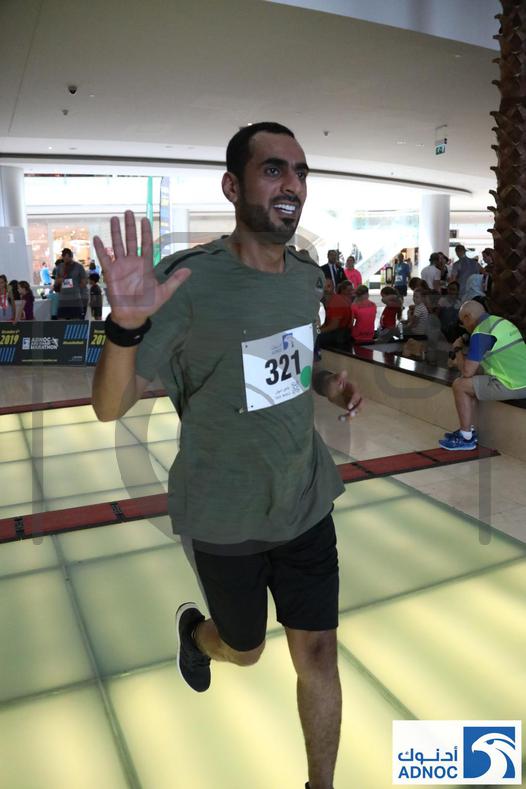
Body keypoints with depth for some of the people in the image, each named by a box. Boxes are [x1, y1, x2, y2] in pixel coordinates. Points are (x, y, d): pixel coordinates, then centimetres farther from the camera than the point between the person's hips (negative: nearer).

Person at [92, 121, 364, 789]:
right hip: (226, 520, -4)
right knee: (245, 651, 20)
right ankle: (193, 630, 56)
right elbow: (110, 407, -20)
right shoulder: (188, 283, -20)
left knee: (317, 652, 11)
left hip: (306, 504, 4)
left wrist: (326, 383, -4)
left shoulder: (308, 277, -1)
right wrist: (126, 325, -39)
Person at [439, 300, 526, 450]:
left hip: (512, 386, -9)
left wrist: (458, 349, 4)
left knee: (460, 385, -1)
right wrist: (466, 357, 20)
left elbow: (467, 372, -11)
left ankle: (466, 438, 8)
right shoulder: (502, 321, 14)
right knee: (471, 382, 21)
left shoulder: (480, 333, -14)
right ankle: (468, 429, 28)